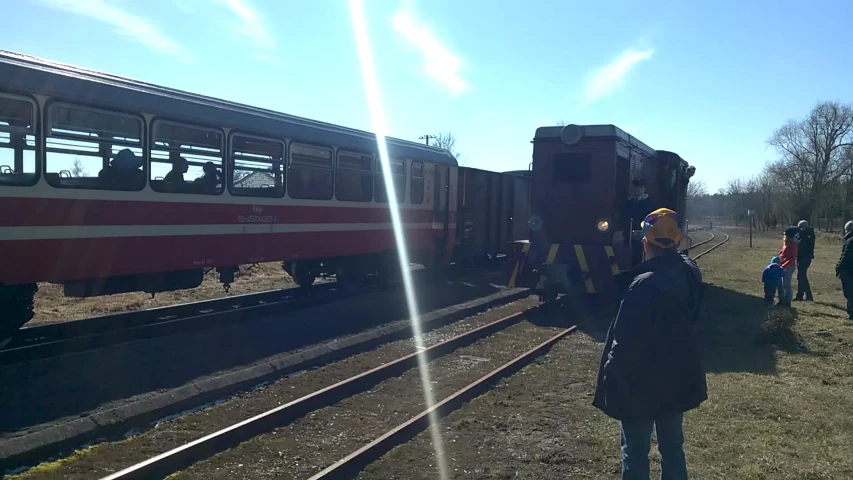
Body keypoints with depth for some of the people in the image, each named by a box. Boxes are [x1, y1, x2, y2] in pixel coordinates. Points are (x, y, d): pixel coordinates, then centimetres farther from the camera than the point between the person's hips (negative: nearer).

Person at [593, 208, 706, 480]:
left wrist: (610, 376, -10)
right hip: (677, 379, 7)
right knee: (672, 447, 21)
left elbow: (626, 341, -25)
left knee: (635, 453, 8)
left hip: (640, 384, -7)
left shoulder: (645, 285, -29)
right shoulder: (690, 273, -4)